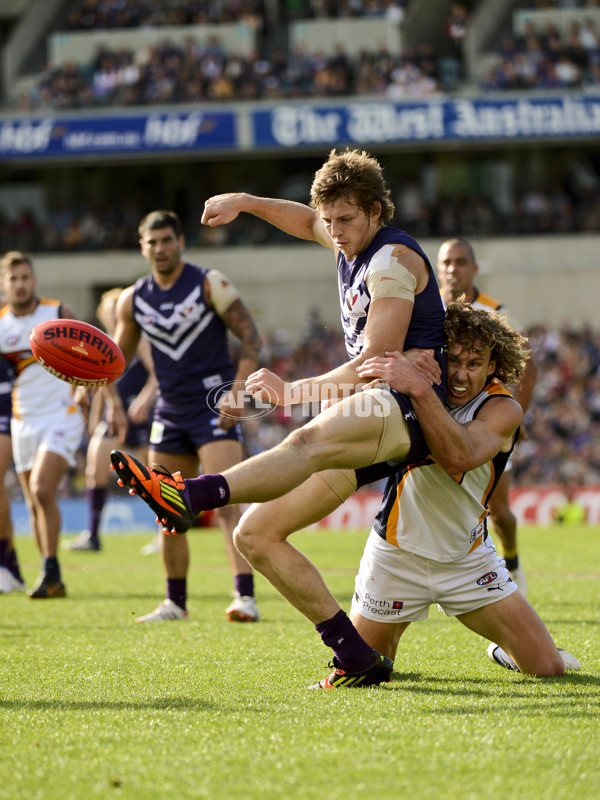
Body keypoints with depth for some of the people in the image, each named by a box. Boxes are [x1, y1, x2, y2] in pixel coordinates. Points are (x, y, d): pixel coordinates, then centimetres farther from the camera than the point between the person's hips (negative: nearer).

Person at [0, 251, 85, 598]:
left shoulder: (58, 313, -5)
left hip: (62, 417, -4)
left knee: (42, 490, -21)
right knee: (35, 505, 5)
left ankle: (51, 572, -14)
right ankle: (53, 581, 15)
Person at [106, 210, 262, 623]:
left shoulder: (209, 284, -7)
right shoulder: (133, 300, 7)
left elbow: (251, 336, -7)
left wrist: (238, 391, -19)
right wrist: (113, 401, 3)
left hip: (214, 407, -5)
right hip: (170, 412, 5)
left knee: (226, 500, -18)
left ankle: (246, 597, -23)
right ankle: (176, 602, 21)